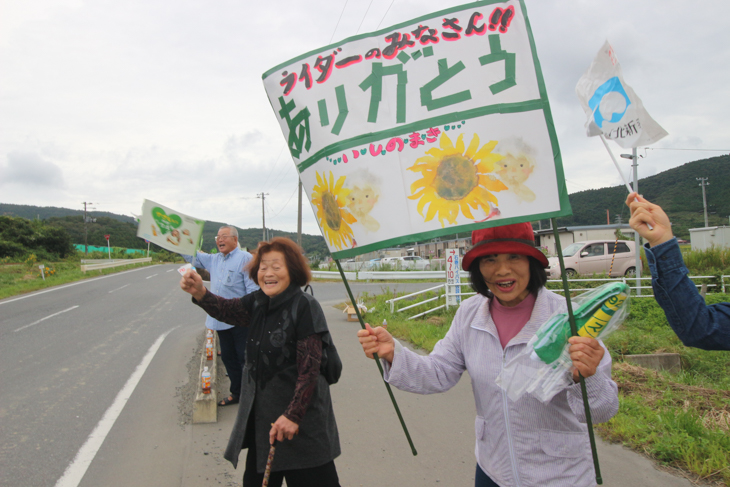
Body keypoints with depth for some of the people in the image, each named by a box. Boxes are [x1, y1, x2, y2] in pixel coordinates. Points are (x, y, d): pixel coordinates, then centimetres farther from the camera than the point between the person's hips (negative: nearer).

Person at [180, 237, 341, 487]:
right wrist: (200, 293, -31)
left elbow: (309, 368, -19)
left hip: (302, 417, -7)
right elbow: (226, 309, -13)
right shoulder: (257, 303, 4)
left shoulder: (305, 306, -18)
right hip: (261, 413, 7)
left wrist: (293, 415, -21)